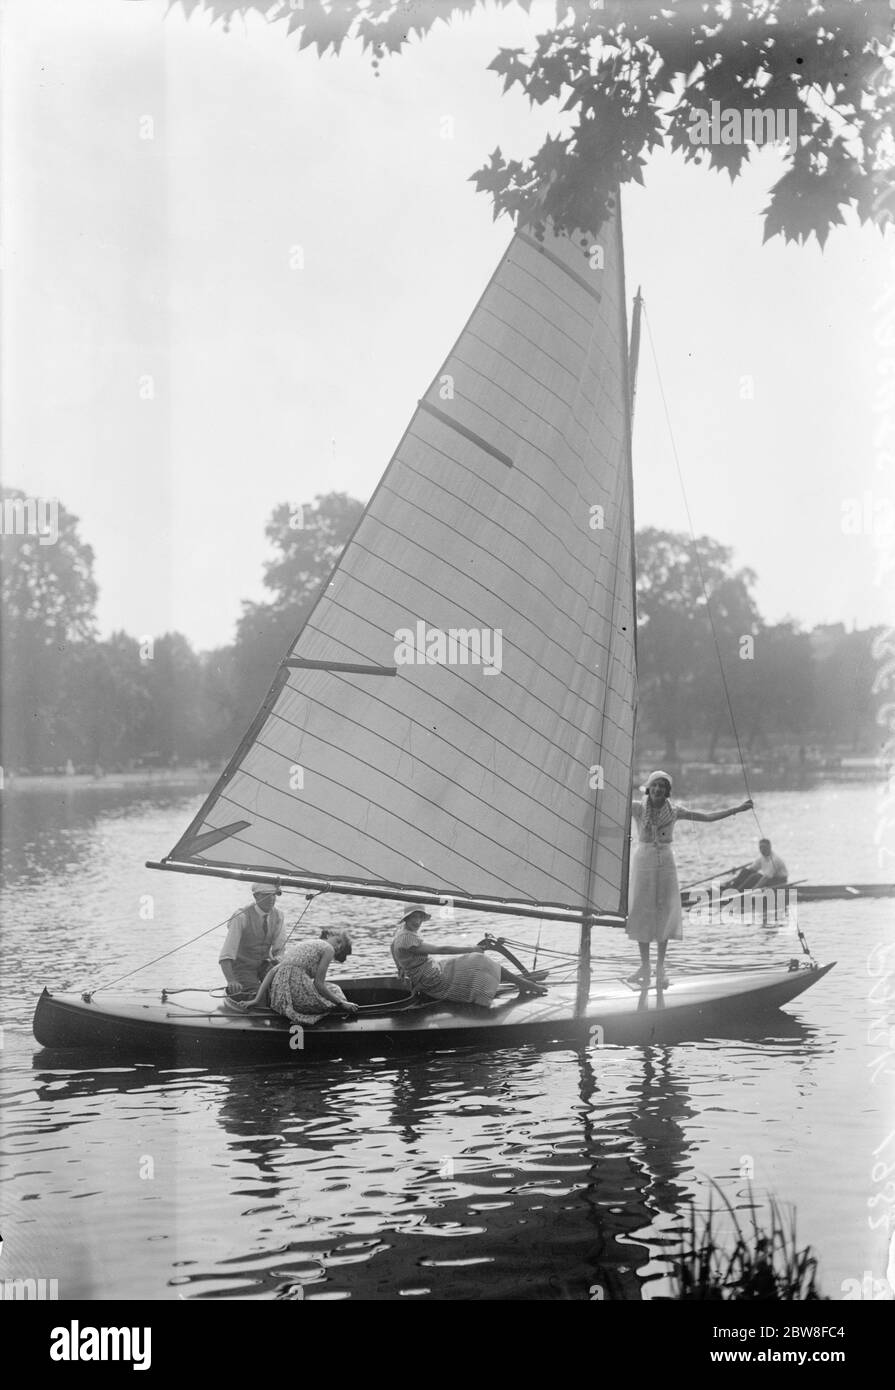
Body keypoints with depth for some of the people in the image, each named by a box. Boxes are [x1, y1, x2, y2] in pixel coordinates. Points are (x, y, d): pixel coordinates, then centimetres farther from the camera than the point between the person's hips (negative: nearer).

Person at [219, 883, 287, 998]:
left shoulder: (278, 915, -5)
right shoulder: (241, 917, -23)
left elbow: (279, 949, -2)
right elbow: (225, 957, -28)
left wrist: (277, 959, -27)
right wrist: (231, 981, -43)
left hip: (264, 964, 5)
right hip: (243, 966, -5)